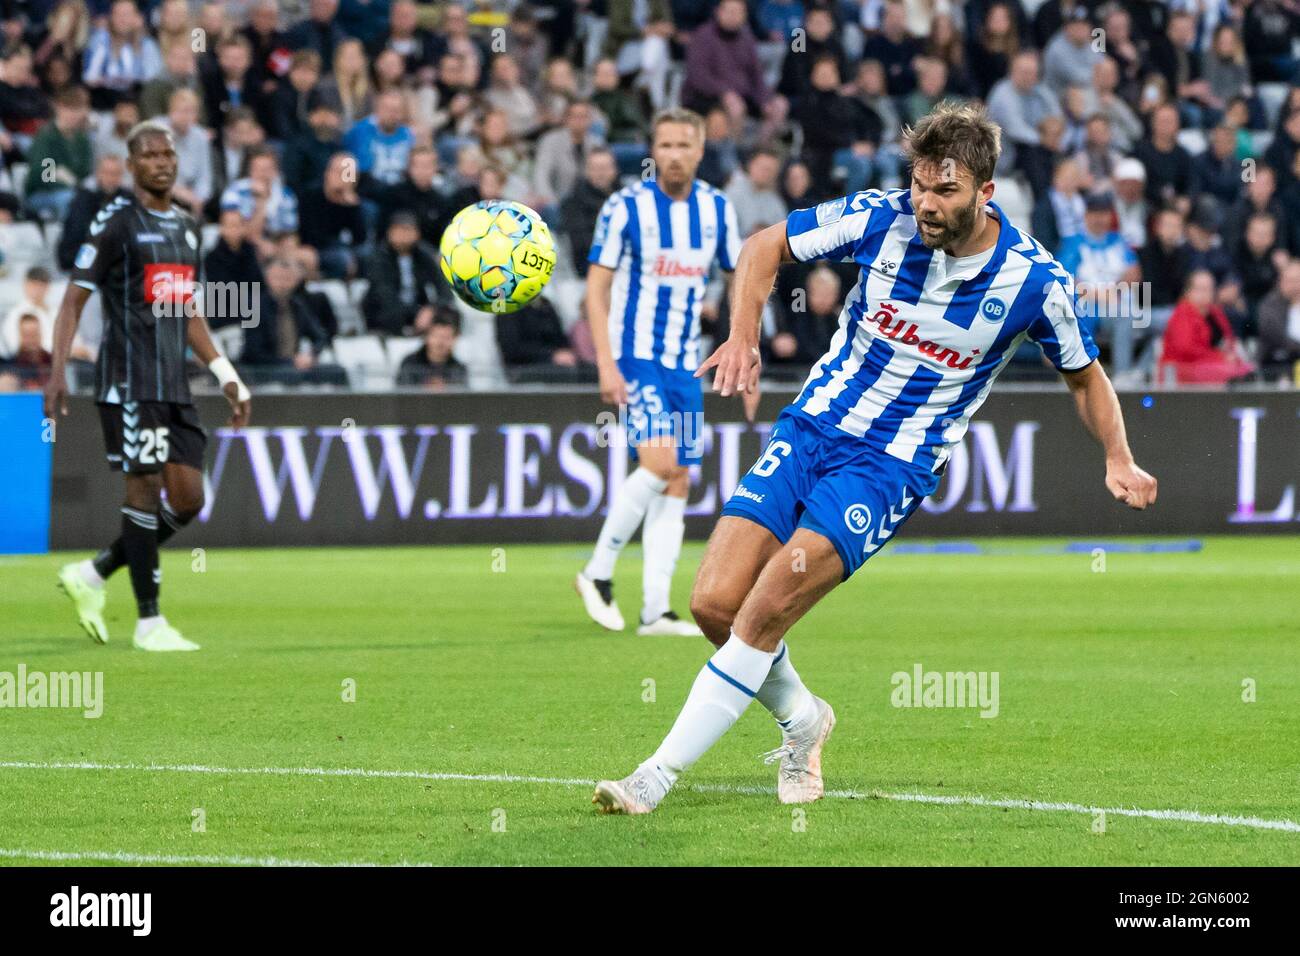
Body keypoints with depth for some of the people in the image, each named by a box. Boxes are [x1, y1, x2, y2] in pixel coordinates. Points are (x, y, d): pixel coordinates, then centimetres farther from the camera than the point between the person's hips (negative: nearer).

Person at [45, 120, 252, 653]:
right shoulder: (116, 222, -6)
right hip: (129, 382, -8)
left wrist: (225, 375, 18)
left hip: (174, 384, 8)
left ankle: (91, 576, 16)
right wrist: (57, 372, -15)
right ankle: (149, 623, -4)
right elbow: (74, 300, -6)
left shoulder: (187, 227, 16)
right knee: (145, 489, -9)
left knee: (188, 499, 2)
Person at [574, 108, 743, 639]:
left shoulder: (717, 208, 5)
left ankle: (655, 610, 4)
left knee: (677, 484, 2)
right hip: (634, 355, -5)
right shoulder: (625, 207, -8)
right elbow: (597, 287, -8)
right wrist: (606, 365, -16)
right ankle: (599, 573, -7)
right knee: (659, 461, -21)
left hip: (685, 364, 5)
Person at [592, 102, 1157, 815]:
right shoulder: (882, 218, -8)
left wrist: (1118, 460, -4)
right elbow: (765, 246, 5)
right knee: (714, 603, -9)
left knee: (769, 603, -22)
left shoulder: (1032, 279, -9)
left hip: (896, 463, -3)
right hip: (812, 428, 3)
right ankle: (801, 718, 21)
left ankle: (661, 772, -14)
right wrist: (744, 336, -11)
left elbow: (1084, 374, 9)